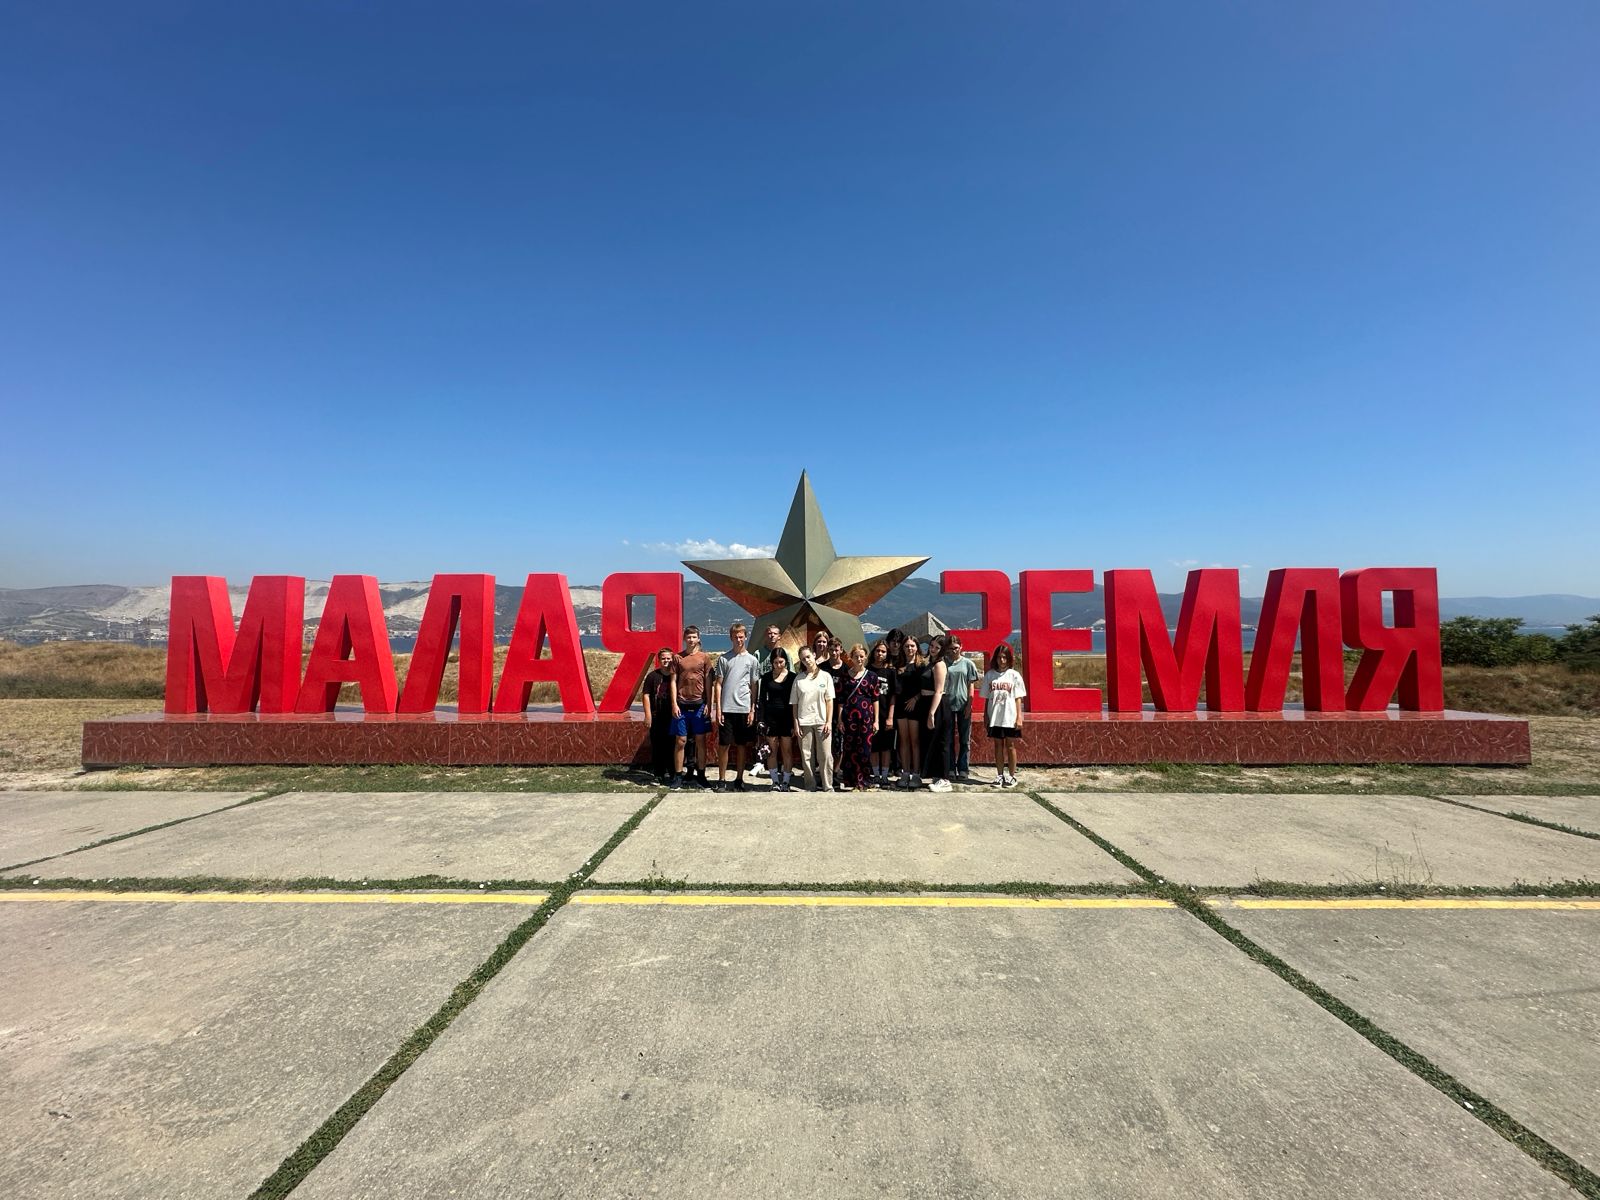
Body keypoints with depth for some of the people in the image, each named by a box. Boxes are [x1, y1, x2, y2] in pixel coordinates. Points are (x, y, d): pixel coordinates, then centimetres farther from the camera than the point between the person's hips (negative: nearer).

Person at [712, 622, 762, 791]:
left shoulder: (752, 660, 5)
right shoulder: (724, 659, 4)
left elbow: (754, 687, 6)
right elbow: (718, 684, 3)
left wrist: (752, 710, 0)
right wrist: (718, 709, -4)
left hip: (744, 709, 1)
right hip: (726, 709, 0)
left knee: (741, 745, 8)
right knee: (724, 745, 1)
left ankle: (739, 779, 17)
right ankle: (722, 779, 12)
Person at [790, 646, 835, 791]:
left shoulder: (825, 676, 5)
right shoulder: (799, 678, 6)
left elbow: (829, 701, 3)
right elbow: (794, 703, 7)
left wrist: (829, 722, -4)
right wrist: (796, 723, 0)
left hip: (822, 722, -1)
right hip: (804, 723, 1)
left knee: (825, 756, -4)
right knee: (807, 757, 3)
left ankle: (828, 787, 5)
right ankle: (812, 787, 13)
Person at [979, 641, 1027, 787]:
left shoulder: (1014, 675, 0)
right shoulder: (989, 675, 4)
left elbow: (1018, 698, 0)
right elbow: (987, 698, 8)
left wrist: (1019, 717, -5)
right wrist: (985, 716, 4)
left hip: (1010, 718, -2)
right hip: (994, 718, 2)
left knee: (1010, 746, 4)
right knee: (998, 745, 8)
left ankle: (1012, 776, 13)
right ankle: (1000, 776, 16)